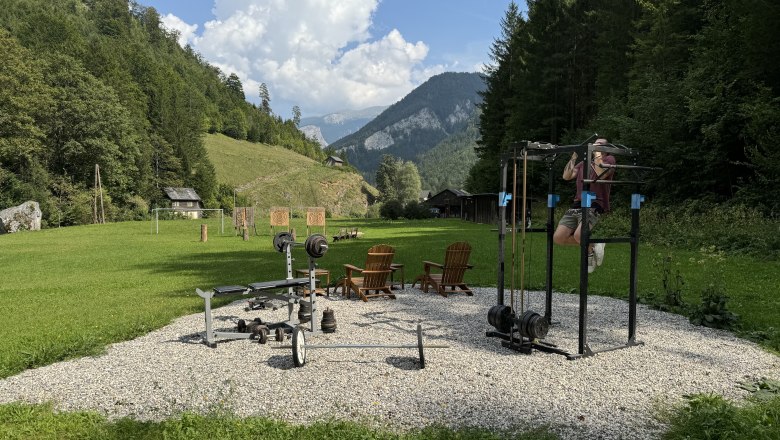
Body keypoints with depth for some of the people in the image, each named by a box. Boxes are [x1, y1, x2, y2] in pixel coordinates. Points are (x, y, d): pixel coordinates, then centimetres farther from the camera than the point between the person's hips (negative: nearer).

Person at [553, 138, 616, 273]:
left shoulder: (609, 159, 9)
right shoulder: (583, 163, 25)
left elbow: (600, 174, -12)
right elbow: (566, 176, 12)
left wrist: (598, 153, -5)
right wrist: (574, 156, 9)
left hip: (594, 206, -6)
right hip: (577, 205, 6)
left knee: (578, 235, -32)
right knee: (558, 238, -9)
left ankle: (590, 252, 1)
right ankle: (590, 245, 11)